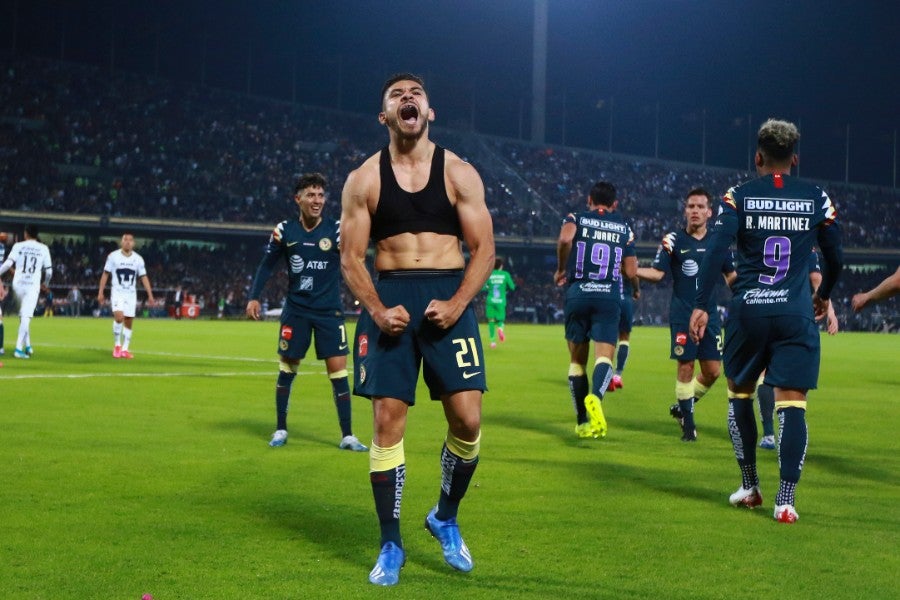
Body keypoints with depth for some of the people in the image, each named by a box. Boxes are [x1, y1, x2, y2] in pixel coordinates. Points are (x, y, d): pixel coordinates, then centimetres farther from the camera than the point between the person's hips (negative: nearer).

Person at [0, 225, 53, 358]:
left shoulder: (18, 246, 3)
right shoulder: (43, 248, 5)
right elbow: (49, 271, 5)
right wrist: (45, 284, 23)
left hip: (18, 284, 1)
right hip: (33, 286, -1)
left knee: (23, 316, 18)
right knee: (26, 317, -7)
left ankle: (27, 345, 16)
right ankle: (19, 348, -17)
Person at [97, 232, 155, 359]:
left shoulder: (138, 259, 3)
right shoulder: (113, 256, -3)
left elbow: (143, 277, 5)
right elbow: (105, 274, 2)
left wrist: (150, 295, -2)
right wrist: (101, 292, -2)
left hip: (131, 294, 3)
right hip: (117, 292, -3)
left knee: (129, 322, 2)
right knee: (119, 316, -22)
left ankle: (125, 349, 11)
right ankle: (117, 345, -5)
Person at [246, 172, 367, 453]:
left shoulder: (335, 229, -8)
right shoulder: (284, 230, -2)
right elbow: (267, 264, 8)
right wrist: (254, 297, 0)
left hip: (329, 312, -1)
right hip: (296, 310, 2)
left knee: (338, 369, -5)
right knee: (287, 368, 8)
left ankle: (347, 436, 2)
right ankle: (280, 430, 23)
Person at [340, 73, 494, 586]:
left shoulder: (459, 173, 4)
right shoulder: (364, 180, 4)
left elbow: (484, 249, 2)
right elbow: (351, 257, 3)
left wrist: (457, 303, -13)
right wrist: (377, 310, -14)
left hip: (448, 299, 0)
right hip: (389, 301, 0)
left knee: (467, 418, -7)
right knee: (388, 422, -3)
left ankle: (446, 518, 20)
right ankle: (391, 546, 8)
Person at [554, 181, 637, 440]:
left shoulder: (576, 219, 8)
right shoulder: (624, 228, 13)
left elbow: (565, 238, -16)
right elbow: (631, 271, 8)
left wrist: (561, 269, -1)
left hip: (577, 295, 1)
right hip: (609, 297, -1)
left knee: (577, 360, 13)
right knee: (604, 356, -8)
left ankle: (582, 422, 16)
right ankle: (595, 396, -40)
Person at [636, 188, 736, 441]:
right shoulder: (673, 240, -1)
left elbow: (731, 275, 17)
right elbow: (657, 273, -4)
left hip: (709, 314, 4)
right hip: (682, 315, -3)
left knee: (712, 371, 1)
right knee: (685, 367, -5)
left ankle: (682, 407, 24)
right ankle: (687, 421, 10)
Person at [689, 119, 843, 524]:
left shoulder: (738, 197, 1)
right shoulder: (817, 199, 5)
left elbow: (716, 252, -9)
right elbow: (835, 258, 10)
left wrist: (701, 305, -8)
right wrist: (823, 295, 29)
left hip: (748, 311, 0)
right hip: (796, 315, 0)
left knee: (740, 395, 18)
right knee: (791, 403, -2)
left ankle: (750, 488, 22)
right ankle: (785, 501, -10)